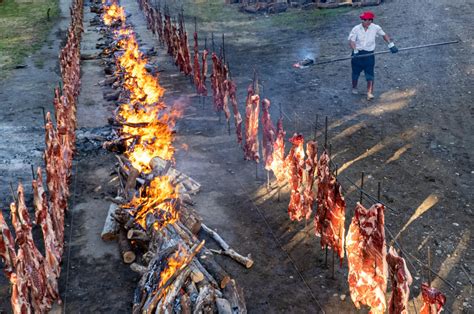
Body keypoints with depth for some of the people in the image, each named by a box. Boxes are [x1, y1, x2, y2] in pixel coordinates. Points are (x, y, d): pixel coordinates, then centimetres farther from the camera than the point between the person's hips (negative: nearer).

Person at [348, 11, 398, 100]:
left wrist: (391, 44, 1)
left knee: (370, 74, -5)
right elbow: (351, 41, -15)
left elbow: (384, 35, 10)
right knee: (355, 73, 15)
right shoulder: (356, 29, -10)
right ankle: (354, 88, 38)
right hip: (357, 54, 0)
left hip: (369, 54, 0)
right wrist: (355, 51, -31)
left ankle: (370, 93, 0)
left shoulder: (375, 28, -5)